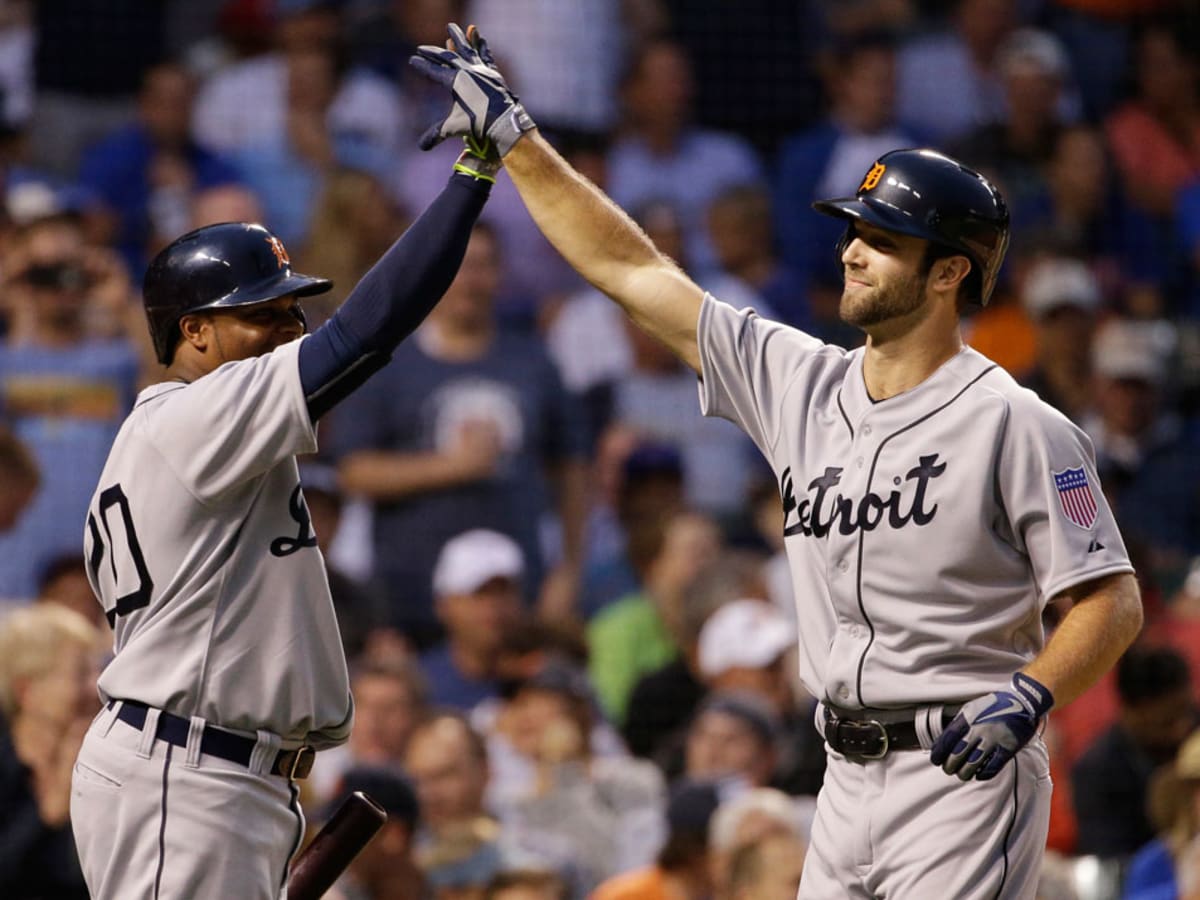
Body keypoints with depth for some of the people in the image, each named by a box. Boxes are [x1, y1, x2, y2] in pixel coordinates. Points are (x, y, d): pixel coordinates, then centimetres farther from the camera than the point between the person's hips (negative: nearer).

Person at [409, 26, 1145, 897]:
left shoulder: (1014, 425, -9)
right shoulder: (803, 385, 10)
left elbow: (1113, 600, -10)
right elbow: (632, 271, 14)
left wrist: (1027, 698, -26)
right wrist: (512, 136, 13)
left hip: (965, 773, -7)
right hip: (848, 784, 7)